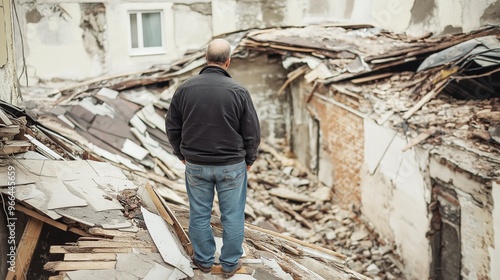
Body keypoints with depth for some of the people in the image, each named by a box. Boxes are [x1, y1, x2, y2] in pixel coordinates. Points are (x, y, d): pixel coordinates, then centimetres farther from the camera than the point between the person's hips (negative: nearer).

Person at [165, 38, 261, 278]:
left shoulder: (185, 88, -7)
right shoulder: (238, 91, -13)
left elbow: (172, 127, 2)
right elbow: (252, 132, -8)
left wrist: (182, 154, 16)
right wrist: (249, 159, 8)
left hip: (195, 165, 2)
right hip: (231, 166, -2)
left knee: (199, 214, 16)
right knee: (232, 215, 12)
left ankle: (204, 260, 29)